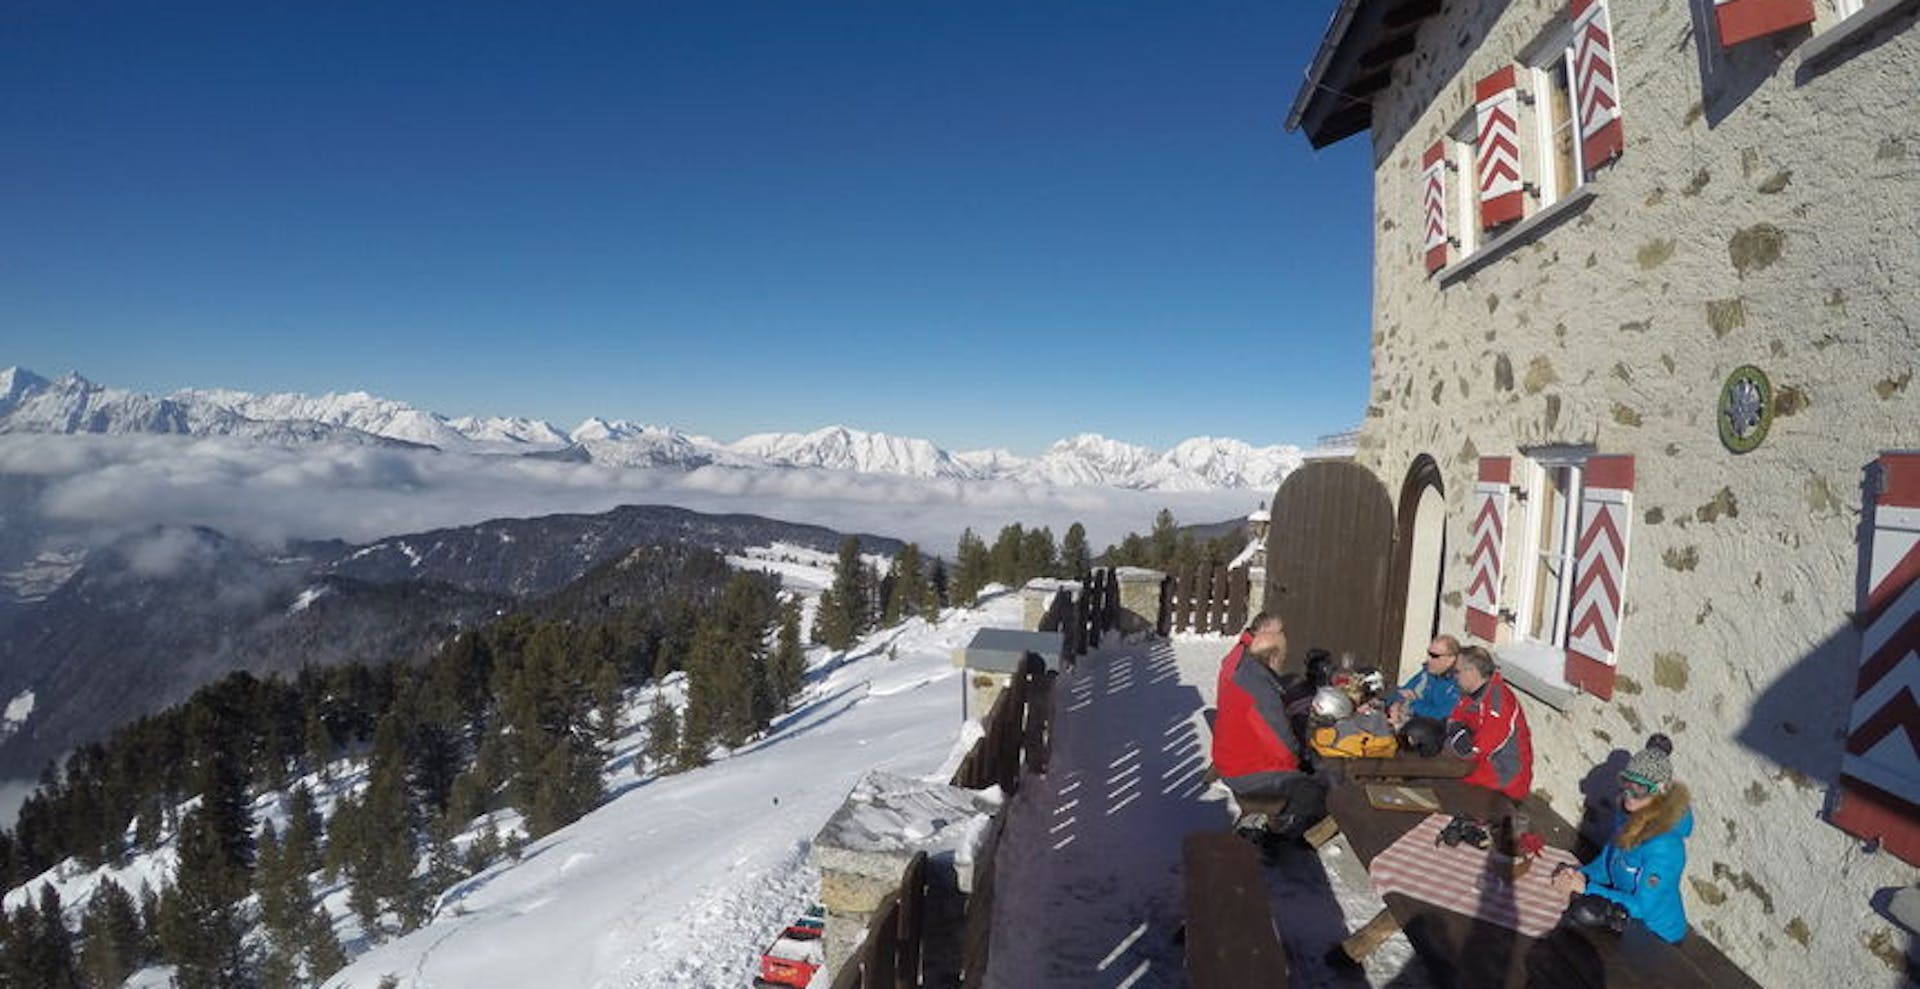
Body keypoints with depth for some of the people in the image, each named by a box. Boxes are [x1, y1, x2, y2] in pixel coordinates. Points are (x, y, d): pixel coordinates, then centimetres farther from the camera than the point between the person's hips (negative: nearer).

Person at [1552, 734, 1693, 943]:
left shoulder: (1663, 847, -29)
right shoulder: (1630, 816, -6)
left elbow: (1642, 907, -24)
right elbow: (1608, 859, 7)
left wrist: (1586, 887, -22)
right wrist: (1582, 875, -10)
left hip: (1657, 935, -7)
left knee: (1584, 912, -18)